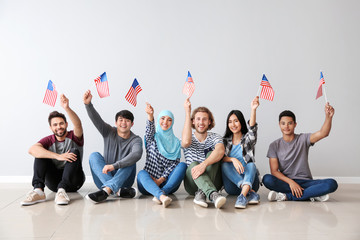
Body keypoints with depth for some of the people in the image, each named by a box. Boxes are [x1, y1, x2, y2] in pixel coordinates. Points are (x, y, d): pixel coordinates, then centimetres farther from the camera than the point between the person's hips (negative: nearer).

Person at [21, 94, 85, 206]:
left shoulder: (74, 137, 0)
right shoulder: (48, 140, 4)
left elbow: (78, 124, -25)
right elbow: (32, 150, -19)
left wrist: (67, 108, -45)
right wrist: (58, 156, -33)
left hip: (73, 182, -2)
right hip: (54, 182, 2)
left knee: (74, 151, -24)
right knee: (41, 153, -13)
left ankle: (61, 190, -37)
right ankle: (38, 190, -32)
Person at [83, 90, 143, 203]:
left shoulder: (136, 140, -6)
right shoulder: (109, 132, 4)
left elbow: (137, 154, -29)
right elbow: (96, 119, -13)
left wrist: (114, 166, -41)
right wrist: (88, 104, -32)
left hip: (123, 180, -2)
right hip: (104, 178, 2)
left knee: (130, 161, -26)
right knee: (94, 155, -19)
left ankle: (106, 191, -47)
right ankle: (117, 190, -40)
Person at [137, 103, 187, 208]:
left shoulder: (176, 142, 12)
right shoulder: (152, 138, 10)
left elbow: (175, 163, 1)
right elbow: (150, 129, -14)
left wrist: (161, 179, -13)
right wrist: (150, 115, -37)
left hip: (167, 183, 1)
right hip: (149, 181, -1)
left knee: (182, 165, -23)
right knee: (141, 173, -32)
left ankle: (161, 193, -41)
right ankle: (162, 196, -58)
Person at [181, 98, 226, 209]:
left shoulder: (215, 137, 5)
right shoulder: (189, 138, 6)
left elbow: (220, 151, -21)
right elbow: (186, 142, -23)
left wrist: (204, 164, -41)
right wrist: (187, 112, -20)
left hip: (213, 182, 0)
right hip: (192, 184, 0)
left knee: (212, 154, -23)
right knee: (193, 165, -31)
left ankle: (201, 193, -38)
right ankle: (213, 195, -55)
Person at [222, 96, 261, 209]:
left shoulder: (247, 139, 5)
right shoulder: (226, 140, 11)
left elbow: (252, 128, -19)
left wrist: (253, 110, -36)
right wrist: (232, 159, -27)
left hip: (249, 180, -1)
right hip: (232, 187, 1)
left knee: (251, 164, -28)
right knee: (225, 165, -25)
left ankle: (243, 195, -50)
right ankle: (251, 193, -38)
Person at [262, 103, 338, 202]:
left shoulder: (303, 139, 4)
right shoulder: (275, 145, 3)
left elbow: (323, 133, -15)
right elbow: (274, 171, -5)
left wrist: (328, 117, -34)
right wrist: (290, 182, -21)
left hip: (305, 182, 1)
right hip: (285, 182, -1)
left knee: (332, 184, -27)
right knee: (267, 179, -33)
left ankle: (287, 196, -25)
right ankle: (312, 195, -25)